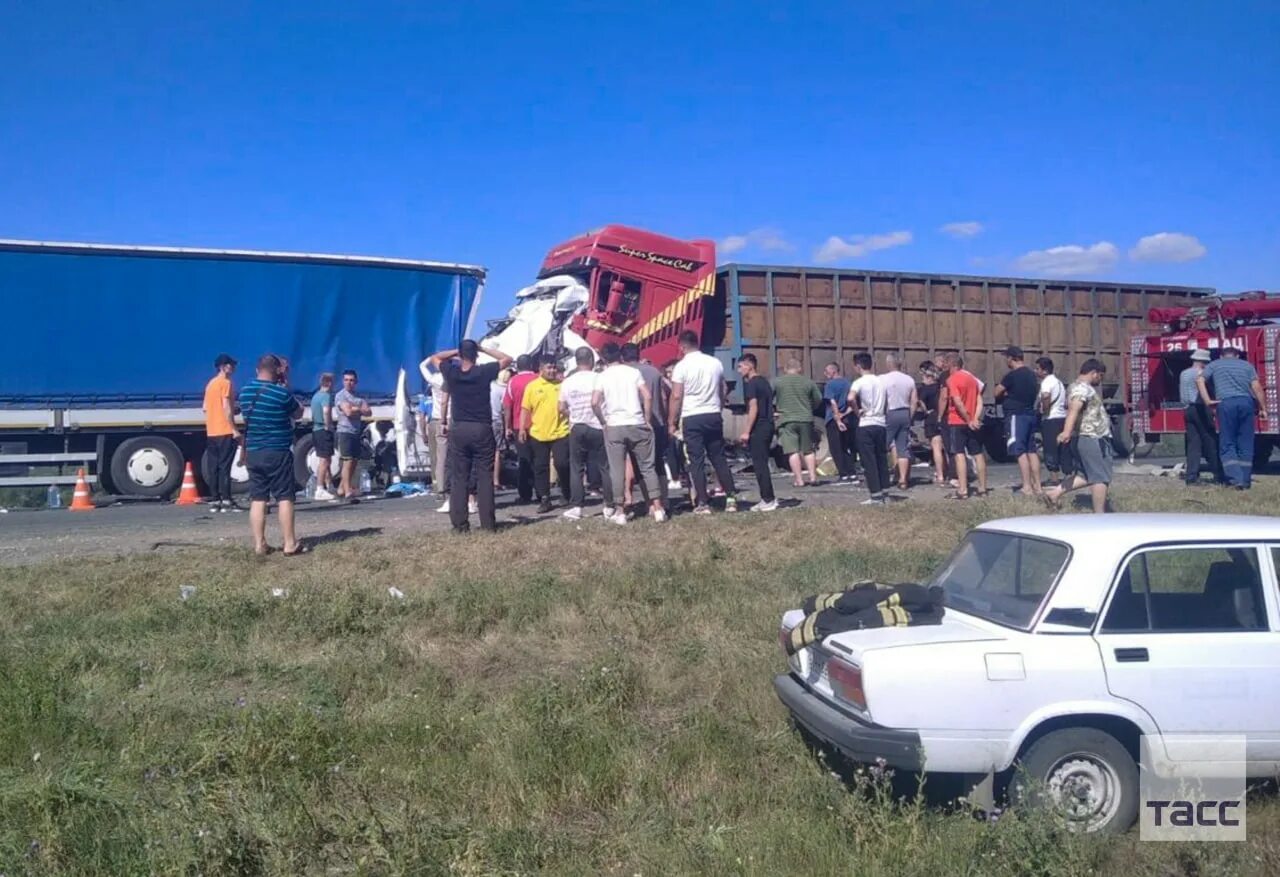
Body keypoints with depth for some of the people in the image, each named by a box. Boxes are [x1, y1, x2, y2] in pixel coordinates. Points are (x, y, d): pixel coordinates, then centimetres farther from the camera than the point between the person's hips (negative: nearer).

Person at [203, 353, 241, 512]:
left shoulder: (210, 384, 17)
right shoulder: (225, 383, -8)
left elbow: (206, 408, 19)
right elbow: (226, 408, -16)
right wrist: (234, 429, -14)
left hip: (211, 432, 8)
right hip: (225, 432, -8)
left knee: (214, 467, 6)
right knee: (224, 466, -9)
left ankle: (215, 501, 7)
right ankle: (226, 501, -10)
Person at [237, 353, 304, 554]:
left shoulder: (245, 392, 5)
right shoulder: (281, 393, -13)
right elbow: (298, 413, 3)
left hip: (253, 453, 5)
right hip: (278, 452, -5)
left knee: (257, 499, 7)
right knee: (285, 498, -1)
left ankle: (259, 545, 8)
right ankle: (290, 544, 0)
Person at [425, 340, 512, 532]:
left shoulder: (451, 372, 0)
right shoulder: (484, 372, -5)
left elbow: (434, 358, 18)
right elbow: (507, 359, 9)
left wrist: (456, 352, 14)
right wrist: (483, 349, 9)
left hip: (459, 430, 1)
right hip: (482, 429, -1)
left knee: (459, 479, 6)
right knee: (485, 477, 2)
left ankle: (460, 523, 4)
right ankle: (488, 522, 1)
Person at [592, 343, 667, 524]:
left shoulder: (602, 376, 3)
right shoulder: (634, 372, 5)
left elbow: (595, 402, -9)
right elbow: (648, 397, -4)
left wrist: (603, 421, 4)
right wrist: (647, 421, 4)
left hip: (614, 427, -1)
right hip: (637, 425, 1)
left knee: (617, 471, 5)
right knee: (648, 467, 7)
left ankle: (620, 512, 6)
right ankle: (657, 508, 4)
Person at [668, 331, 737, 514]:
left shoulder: (681, 366, -8)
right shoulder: (715, 363, 6)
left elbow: (676, 397, -10)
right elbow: (722, 392, 12)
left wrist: (671, 422, -3)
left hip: (692, 418, -4)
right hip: (714, 416, 4)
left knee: (697, 461, 1)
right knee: (719, 458, 11)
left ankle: (702, 504, 0)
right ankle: (731, 497, 9)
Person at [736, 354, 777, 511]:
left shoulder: (751, 384, -11)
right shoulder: (764, 382, 17)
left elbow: (753, 408, -18)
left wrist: (746, 432, -18)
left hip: (758, 428, -9)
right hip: (768, 426, 9)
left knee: (759, 464, -5)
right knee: (763, 463, 14)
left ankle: (768, 501, -4)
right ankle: (768, 498, 17)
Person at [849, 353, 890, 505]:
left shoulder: (859, 382, -10)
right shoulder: (881, 381, 10)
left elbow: (850, 398, -27)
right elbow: (887, 403, 14)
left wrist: (857, 411, -13)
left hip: (866, 425, -6)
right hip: (881, 424, 6)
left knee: (869, 462, -2)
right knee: (882, 460, 14)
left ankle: (876, 496, -3)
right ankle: (884, 493, 19)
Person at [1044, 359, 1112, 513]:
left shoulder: (1077, 387, 19)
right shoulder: (1082, 388, -15)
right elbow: (1073, 409, -33)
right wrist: (1067, 432, -48)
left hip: (1087, 438, 11)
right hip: (1092, 439, -11)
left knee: (1085, 475, 14)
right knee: (1100, 477, -6)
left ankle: (1054, 493, 8)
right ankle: (1100, 516, -4)